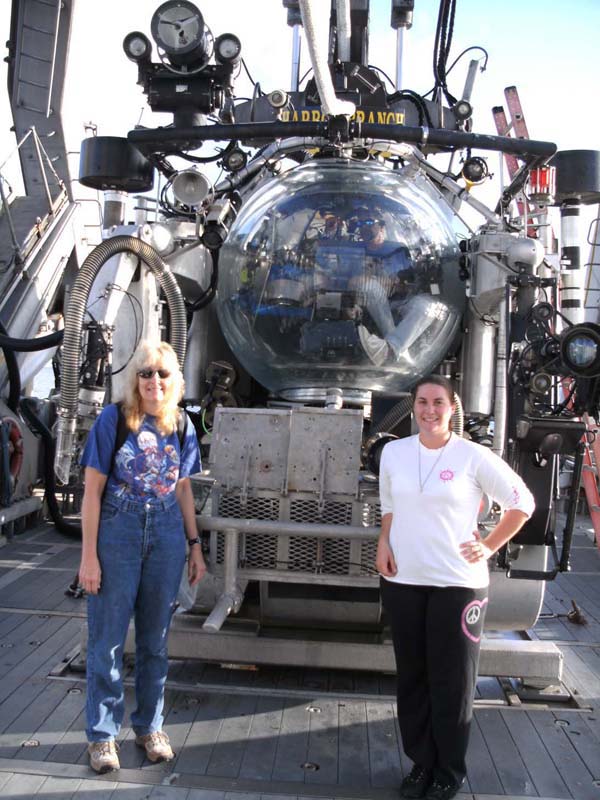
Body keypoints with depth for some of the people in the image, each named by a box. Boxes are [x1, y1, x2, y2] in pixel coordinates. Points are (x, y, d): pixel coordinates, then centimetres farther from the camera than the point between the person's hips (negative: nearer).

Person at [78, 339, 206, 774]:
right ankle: (102, 734, 22)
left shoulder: (181, 426, 5)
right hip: (117, 531, -3)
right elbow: (93, 489, -7)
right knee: (108, 639, 5)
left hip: (167, 535, 4)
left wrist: (195, 546, 10)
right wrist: (89, 555, -11)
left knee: (155, 639, 13)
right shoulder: (113, 419, -7)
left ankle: (150, 726, 30)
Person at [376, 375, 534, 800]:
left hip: (458, 583, -3)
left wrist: (489, 547, -3)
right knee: (412, 677, 11)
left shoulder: (474, 457, -8)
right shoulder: (393, 452, 3)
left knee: (452, 681, 5)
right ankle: (421, 763, 28)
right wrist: (384, 543, 3)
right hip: (403, 580, 3)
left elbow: (523, 503, 1)